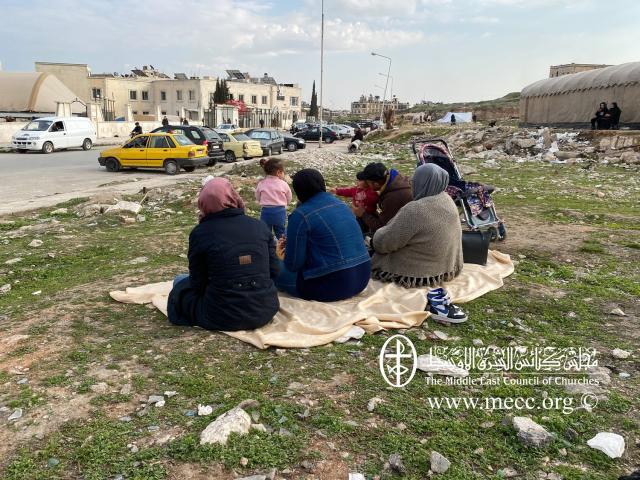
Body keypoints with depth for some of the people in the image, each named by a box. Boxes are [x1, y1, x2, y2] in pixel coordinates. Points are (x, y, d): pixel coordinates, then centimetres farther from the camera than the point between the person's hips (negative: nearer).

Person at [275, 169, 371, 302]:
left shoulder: (301, 215, -13)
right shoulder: (340, 204, 10)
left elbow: (293, 265, -11)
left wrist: (284, 257, 12)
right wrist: (291, 244, 29)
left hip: (334, 286, -7)